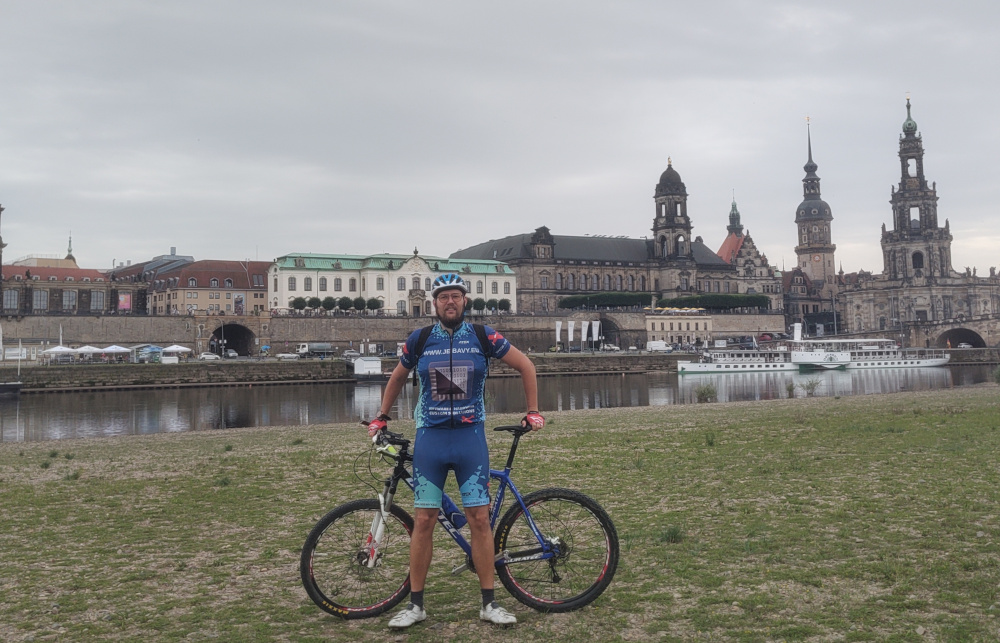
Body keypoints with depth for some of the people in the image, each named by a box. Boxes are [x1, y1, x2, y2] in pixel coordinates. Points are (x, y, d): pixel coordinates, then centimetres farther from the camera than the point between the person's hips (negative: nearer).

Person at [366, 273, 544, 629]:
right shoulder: (419, 340, 2)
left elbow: (525, 365, 7)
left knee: (480, 519, 0)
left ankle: (489, 603, 12)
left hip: (470, 437, -1)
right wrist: (381, 417, 20)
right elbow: (397, 377, 19)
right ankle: (415, 604, 14)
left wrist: (533, 411, 6)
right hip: (429, 439, 1)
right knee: (423, 520, 2)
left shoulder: (482, 336, -2)